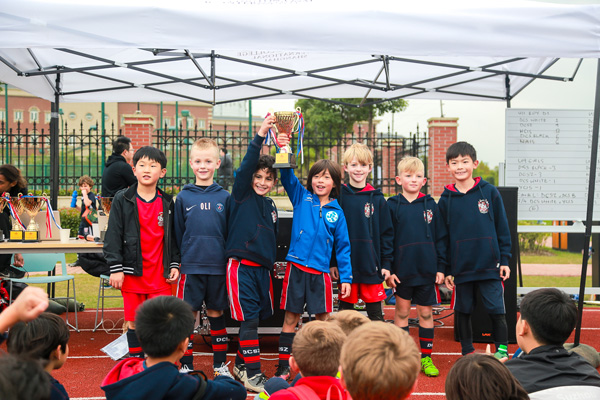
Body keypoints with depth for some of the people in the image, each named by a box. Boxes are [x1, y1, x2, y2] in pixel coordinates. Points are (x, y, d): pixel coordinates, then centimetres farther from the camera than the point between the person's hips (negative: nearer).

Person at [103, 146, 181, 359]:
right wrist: (115, 268, -7)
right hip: (132, 273, -1)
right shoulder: (123, 200, 0)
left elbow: (173, 236, 13)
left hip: (160, 274, 1)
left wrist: (174, 265, 5)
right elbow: (113, 236, -2)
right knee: (134, 322, 6)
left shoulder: (167, 203, 8)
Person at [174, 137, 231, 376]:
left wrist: (229, 259, 5)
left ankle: (220, 364, 21)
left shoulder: (224, 197, 4)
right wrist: (178, 262, 3)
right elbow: (177, 234, 6)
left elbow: (231, 233, 8)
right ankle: (186, 365, 14)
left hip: (218, 266, 1)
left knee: (216, 313, 10)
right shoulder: (183, 197, 2)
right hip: (191, 266, -1)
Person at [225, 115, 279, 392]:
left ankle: (241, 364, 26)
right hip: (241, 266, -6)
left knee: (256, 317, 10)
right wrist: (260, 136, -28)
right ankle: (251, 373, -1)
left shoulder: (270, 206, 16)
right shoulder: (241, 196, -2)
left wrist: (271, 265, 24)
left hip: (262, 268, 7)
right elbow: (246, 166, -18)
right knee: (249, 319, -8)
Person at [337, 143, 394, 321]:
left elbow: (387, 233, 6)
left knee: (375, 314, 7)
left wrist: (386, 263, 2)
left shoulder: (377, 198, 3)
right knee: (345, 309, 9)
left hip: (372, 265, 1)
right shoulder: (338, 196, 1)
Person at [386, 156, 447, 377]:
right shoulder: (392, 205, 0)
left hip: (427, 270, 1)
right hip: (402, 270, -1)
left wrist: (441, 267, 1)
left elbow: (440, 238, 6)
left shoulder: (430, 205, 4)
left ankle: (426, 357, 18)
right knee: (401, 312, 8)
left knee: (426, 313, 8)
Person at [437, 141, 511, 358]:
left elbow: (502, 229, 3)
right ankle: (467, 352, 24)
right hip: (461, 267, 2)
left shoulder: (490, 192, 0)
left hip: (490, 265, -1)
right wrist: (446, 270, 3)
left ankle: (502, 350, 17)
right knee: (462, 310, 10)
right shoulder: (446, 200, 2)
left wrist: (504, 260, 0)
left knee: (496, 310, 0)